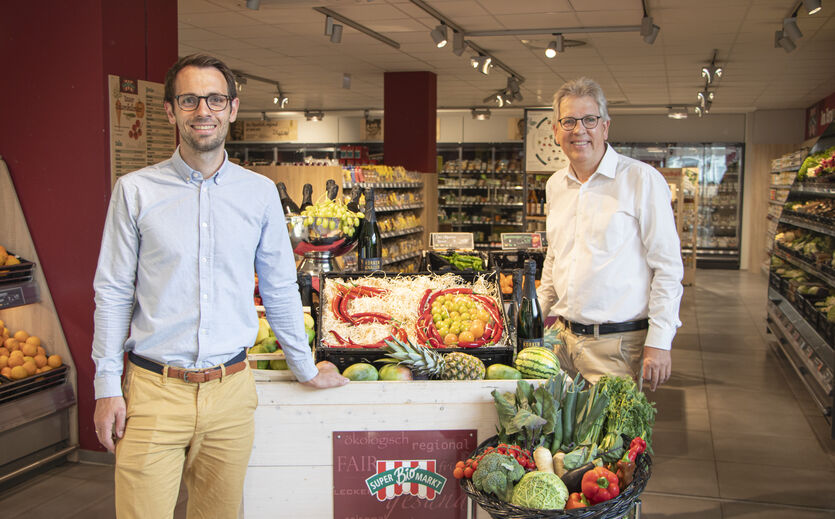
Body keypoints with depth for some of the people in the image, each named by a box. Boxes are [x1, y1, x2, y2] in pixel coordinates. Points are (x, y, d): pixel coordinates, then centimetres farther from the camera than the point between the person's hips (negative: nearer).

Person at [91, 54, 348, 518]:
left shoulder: (260, 193, 4)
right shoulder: (135, 191, 0)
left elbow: (280, 289, 11)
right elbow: (113, 294, 2)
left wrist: (307, 370, 15)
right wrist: (108, 387, -2)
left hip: (230, 390, 2)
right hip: (154, 391, -1)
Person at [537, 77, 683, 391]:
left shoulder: (642, 180, -8)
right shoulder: (555, 185, 11)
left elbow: (668, 268, -9)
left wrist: (659, 342, -13)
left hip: (619, 344, -5)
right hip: (565, 338, 6)